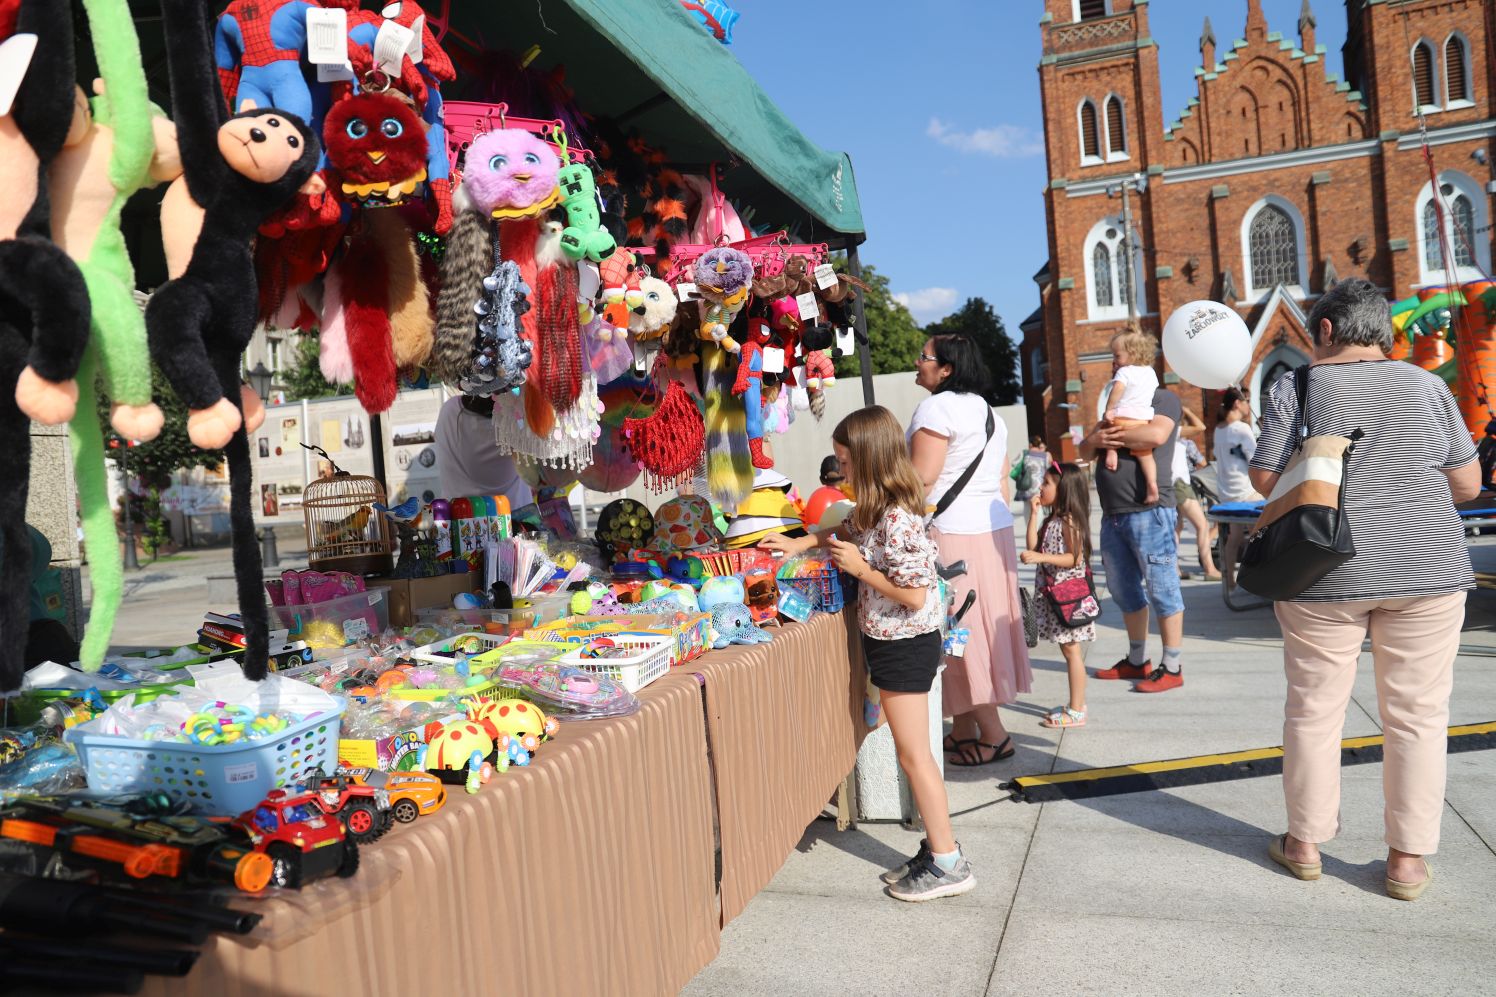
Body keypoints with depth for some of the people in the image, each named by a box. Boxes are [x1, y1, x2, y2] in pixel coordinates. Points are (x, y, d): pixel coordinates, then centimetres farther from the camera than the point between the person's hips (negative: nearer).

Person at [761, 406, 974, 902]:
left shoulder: (897, 519, -24)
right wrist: (799, 543, 19)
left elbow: (913, 595, -25)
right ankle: (936, 849, 26)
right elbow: (848, 530, 27)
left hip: (905, 644, -10)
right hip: (892, 640, 10)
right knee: (911, 752, 15)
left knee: (914, 754, 0)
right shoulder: (876, 508, 5)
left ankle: (948, 863, 11)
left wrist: (859, 568, -18)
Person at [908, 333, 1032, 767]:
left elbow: (922, 478, -19)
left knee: (961, 634, -2)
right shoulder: (986, 410, 16)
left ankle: (993, 736, 4)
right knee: (979, 628, 11)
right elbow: (1001, 480, 17)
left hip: (954, 534, -9)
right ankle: (964, 731, 20)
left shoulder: (937, 408, -12)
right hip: (994, 527, 9)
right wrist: (990, 512, 20)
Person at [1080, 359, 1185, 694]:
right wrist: (1097, 439, -4)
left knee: (1161, 590, -4)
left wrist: (1114, 434, -7)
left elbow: (1157, 434, -20)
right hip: (1113, 514, 8)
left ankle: (1172, 667, 3)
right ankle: (1137, 660, 25)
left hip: (1148, 510, -8)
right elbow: (1085, 448, 18)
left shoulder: (1164, 398, 1)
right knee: (1123, 591, 13)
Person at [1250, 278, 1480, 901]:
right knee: (1416, 715, 9)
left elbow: (1265, 481, -5)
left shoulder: (1295, 389, -3)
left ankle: (1305, 843, 21)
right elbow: (1468, 485, 5)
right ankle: (1407, 858, 16)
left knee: (1315, 708, 10)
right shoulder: (1426, 385, 4)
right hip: (1427, 571, 2)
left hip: (1324, 576, -1)